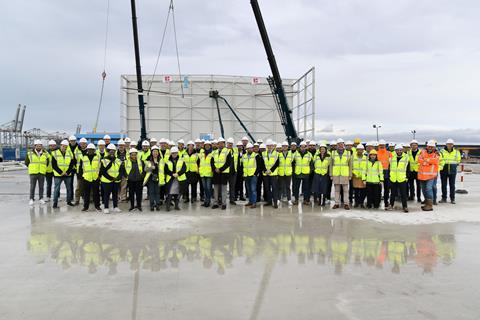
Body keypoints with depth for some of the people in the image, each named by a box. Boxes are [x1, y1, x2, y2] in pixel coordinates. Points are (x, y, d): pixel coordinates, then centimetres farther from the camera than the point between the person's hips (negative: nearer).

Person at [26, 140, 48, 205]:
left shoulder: (45, 154, 8)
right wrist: (31, 168, 12)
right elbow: (26, 162, 12)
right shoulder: (30, 154, 3)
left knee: (41, 187, 5)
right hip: (33, 173, -2)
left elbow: (47, 163, 20)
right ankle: (31, 199, 6)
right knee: (32, 187, -1)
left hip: (42, 173, 2)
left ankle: (41, 199, 13)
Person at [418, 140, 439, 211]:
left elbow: (434, 160, -18)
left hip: (430, 175, -4)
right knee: (424, 190, 12)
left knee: (429, 189, -14)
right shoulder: (423, 152, 10)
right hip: (422, 175, 4)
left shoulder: (435, 155, 4)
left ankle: (430, 205, -10)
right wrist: (429, 162, -16)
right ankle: (427, 203, 26)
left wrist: (425, 160, -12)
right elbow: (420, 160, -7)